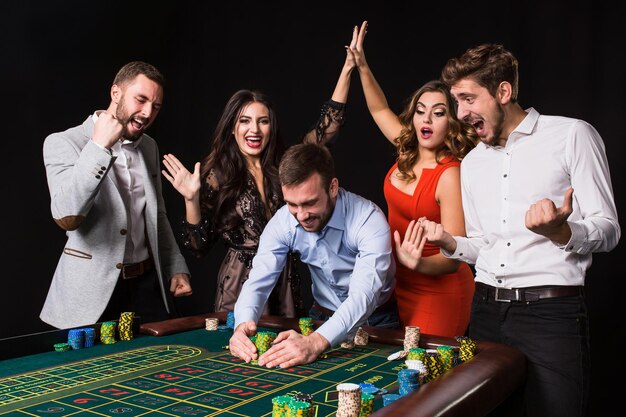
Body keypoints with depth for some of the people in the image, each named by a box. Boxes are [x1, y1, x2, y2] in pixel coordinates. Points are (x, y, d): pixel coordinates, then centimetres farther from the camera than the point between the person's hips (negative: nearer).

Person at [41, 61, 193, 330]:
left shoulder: (149, 147, 9)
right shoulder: (63, 143, -9)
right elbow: (66, 217, -24)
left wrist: (176, 267, 11)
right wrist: (100, 146, -23)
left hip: (148, 284, 5)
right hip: (91, 292, -5)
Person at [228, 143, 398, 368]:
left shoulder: (369, 220, -27)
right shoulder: (283, 222, -14)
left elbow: (364, 294, -38)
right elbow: (259, 280, -15)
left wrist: (316, 342, -54)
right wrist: (244, 323, -38)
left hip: (375, 318, -3)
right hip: (322, 316, 3)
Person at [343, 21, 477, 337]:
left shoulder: (452, 175, -21)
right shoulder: (408, 153, -1)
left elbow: (453, 258, -24)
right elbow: (380, 110, 17)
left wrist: (418, 263, -44)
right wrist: (362, 65, 9)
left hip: (437, 293, -7)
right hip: (400, 287, 7)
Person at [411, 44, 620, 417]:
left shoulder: (573, 135, -2)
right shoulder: (471, 163, 15)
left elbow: (608, 230, -5)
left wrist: (559, 231, -25)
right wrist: (448, 242, -1)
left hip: (552, 312, -5)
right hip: (487, 311, 5)